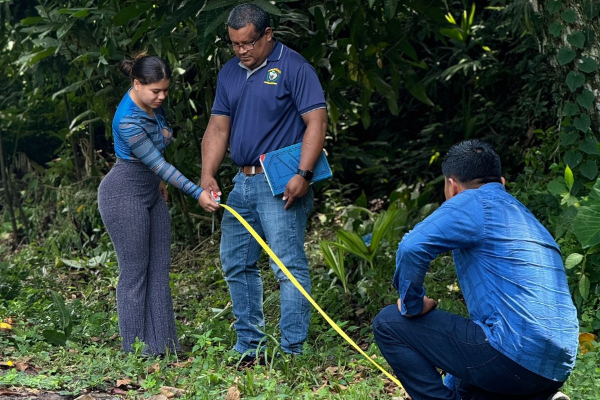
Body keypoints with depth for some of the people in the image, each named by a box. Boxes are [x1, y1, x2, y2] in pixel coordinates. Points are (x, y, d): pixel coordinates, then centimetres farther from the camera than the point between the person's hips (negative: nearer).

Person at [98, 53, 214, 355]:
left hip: (151, 193, 9)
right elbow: (157, 163, -24)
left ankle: (161, 344, 11)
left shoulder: (153, 104, 1)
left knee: (159, 268, 7)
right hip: (124, 194, -9)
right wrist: (197, 193, -23)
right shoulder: (127, 121, -26)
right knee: (135, 271, -4)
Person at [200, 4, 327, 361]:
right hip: (242, 183, 8)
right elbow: (218, 127, 12)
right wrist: (208, 176, -1)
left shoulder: (294, 68, -8)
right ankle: (249, 346, 21)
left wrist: (303, 175, -23)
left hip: (281, 185, -8)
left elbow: (317, 121, -13)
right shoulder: (230, 73, 13)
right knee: (236, 264, 11)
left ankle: (293, 353, -7)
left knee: (289, 266, -9)